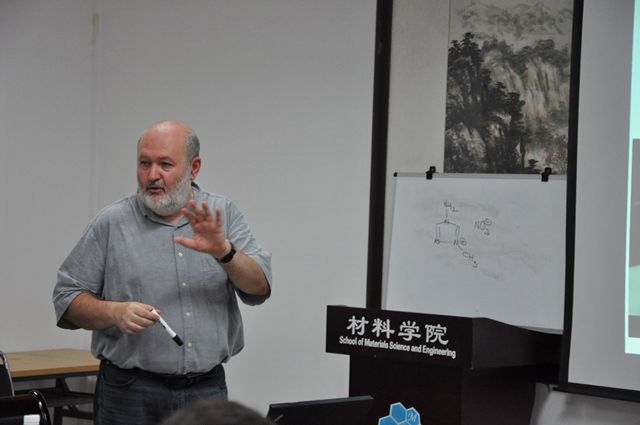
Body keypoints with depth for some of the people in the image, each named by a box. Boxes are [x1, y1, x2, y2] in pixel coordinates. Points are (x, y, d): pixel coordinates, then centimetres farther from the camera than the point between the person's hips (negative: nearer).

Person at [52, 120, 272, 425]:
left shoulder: (222, 215, 5)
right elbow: (68, 300, 1)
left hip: (208, 389, 2)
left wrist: (223, 252, -21)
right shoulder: (111, 223, -1)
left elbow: (260, 288, -4)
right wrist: (114, 312, -17)